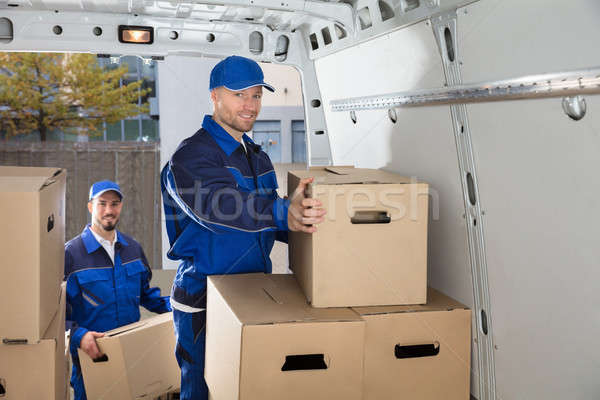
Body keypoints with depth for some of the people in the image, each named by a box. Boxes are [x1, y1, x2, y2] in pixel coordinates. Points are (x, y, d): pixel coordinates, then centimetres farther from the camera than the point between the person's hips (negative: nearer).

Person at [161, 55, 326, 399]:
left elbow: (266, 218, 13)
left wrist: (299, 222, -10)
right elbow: (218, 204, -33)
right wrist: (283, 213, -48)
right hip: (204, 302, -7)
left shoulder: (258, 157, 14)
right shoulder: (191, 155, -14)